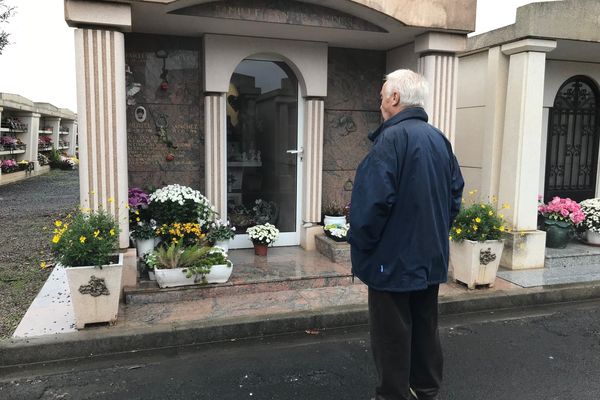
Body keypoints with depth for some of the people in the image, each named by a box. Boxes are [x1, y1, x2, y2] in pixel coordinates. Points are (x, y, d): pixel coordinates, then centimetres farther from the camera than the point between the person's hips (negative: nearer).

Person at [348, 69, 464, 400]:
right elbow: (455, 196, 12)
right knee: (425, 328, 19)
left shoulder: (392, 138, -18)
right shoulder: (440, 140, 8)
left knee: (392, 336, 5)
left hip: (394, 259, -8)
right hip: (431, 257, 8)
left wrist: (359, 244, -11)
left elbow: (374, 201, -24)